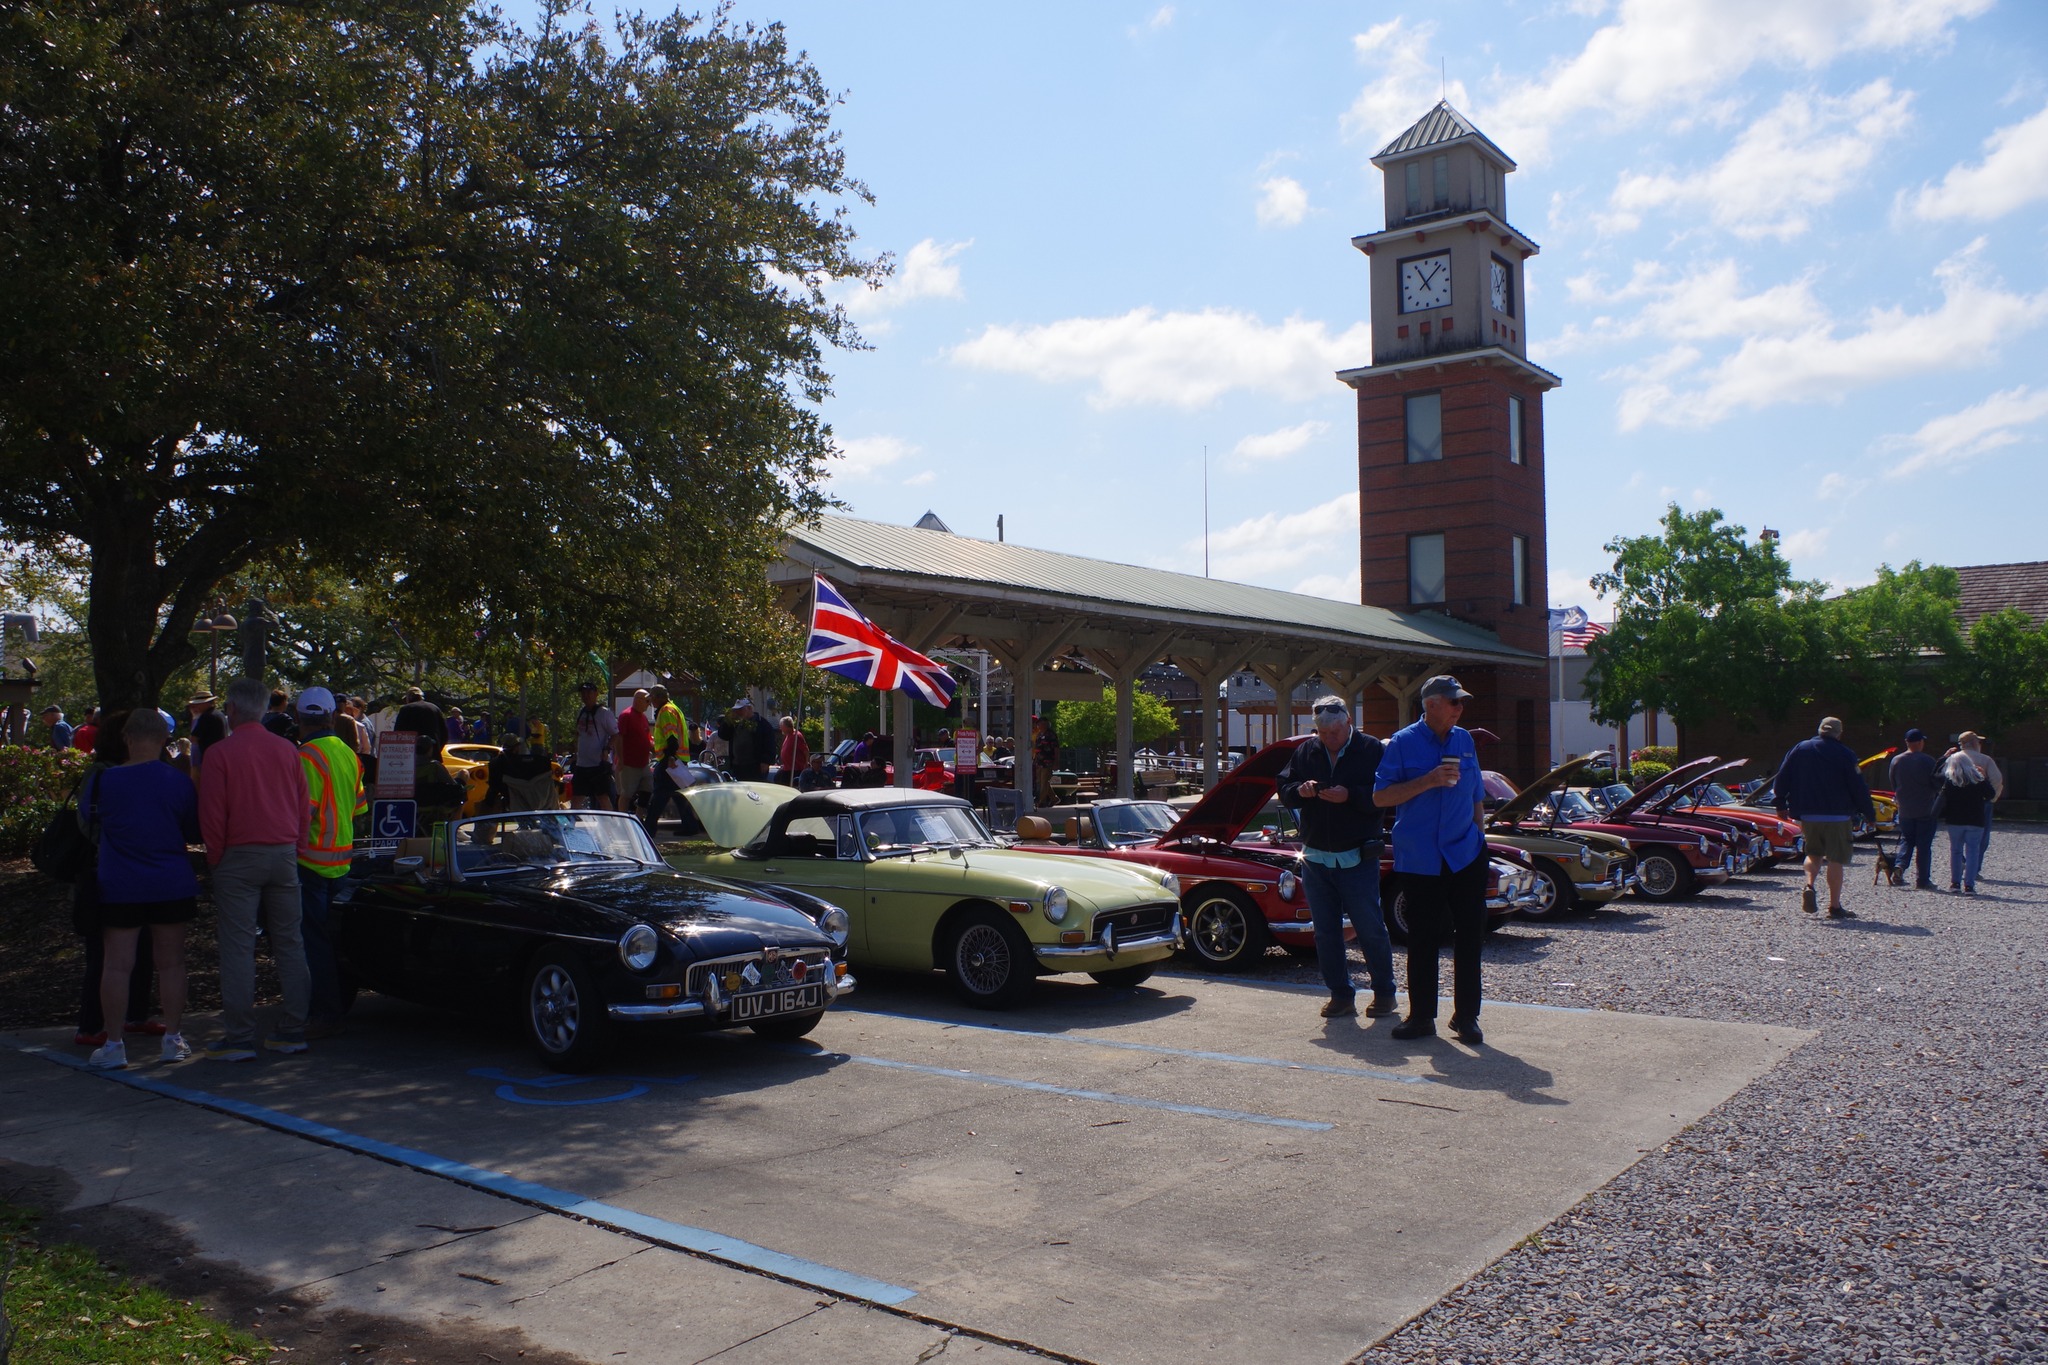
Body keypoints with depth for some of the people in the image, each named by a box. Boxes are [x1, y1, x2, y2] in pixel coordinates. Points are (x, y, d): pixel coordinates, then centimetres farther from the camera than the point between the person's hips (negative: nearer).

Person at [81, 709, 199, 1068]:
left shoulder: (105, 780, -6)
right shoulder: (179, 782, -5)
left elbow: (90, 817, 12)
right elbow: (193, 833, 4)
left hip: (119, 888, 0)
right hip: (172, 886, 1)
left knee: (117, 964, 4)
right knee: (170, 962, 7)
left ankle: (114, 1045, 8)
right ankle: (173, 1038, 11)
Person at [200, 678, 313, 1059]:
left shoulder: (220, 753, -7)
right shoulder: (287, 750, 6)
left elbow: (212, 816, -7)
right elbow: (303, 809, 9)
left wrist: (215, 860, 4)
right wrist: (290, 848, 16)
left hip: (239, 856, -4)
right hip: (284, 855, 4)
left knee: (237, 946, 0)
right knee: (289, 943, 9)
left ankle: (239, 1038, 2)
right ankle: (294, 1030, 12)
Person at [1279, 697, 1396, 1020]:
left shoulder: (1372, 750, -4)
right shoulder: (1305, 752, 8)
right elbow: (1283, 790, 11)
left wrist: (1350, 796, -23)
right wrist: (1300, 790, -10)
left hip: (1358, 859, -4)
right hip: (1315, 858, 5)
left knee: (1370, 929, 1)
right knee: (1326, 933, 8)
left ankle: (1384, 993, 16)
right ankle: (1341, 995, 17)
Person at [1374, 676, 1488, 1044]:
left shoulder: (1465, 741, 9)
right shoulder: (1403, 743, -4)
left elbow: (1477, 797, 19)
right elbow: (1380, 797, -9)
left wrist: (1478, 836, 11)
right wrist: (1428, 781, -18)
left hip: (1466, 855, 3)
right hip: (1420, 859, -3)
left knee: (1469, 935, 4)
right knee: (1423, 939, 5)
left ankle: (1466, 1017, 14)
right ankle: (1421, 1016, 16)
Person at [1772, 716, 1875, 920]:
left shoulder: (1800, 749, 5)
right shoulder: (1844, 754, -5)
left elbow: (1782, 778, 5)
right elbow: (1858, 787, -6)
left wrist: (1781, 804, 14)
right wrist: (1870, 814, 3)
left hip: (1808, 815, 3)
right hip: (1837, 816, -3)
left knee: (1813, 853, 19)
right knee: (1836, 860, 2)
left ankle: (1809, 885, -7)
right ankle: (1835, 907, 3)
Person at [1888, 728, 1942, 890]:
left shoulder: (1896, 760, 1)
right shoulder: (1928, 761, -12)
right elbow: (1938, 784, -8)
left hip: (1904, 810, 3)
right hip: (1926, 810, -3)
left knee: (1906, 840, 16)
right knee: (1924, 845, 3)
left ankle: (1900, 866, -7)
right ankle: (1922, 880, 5)